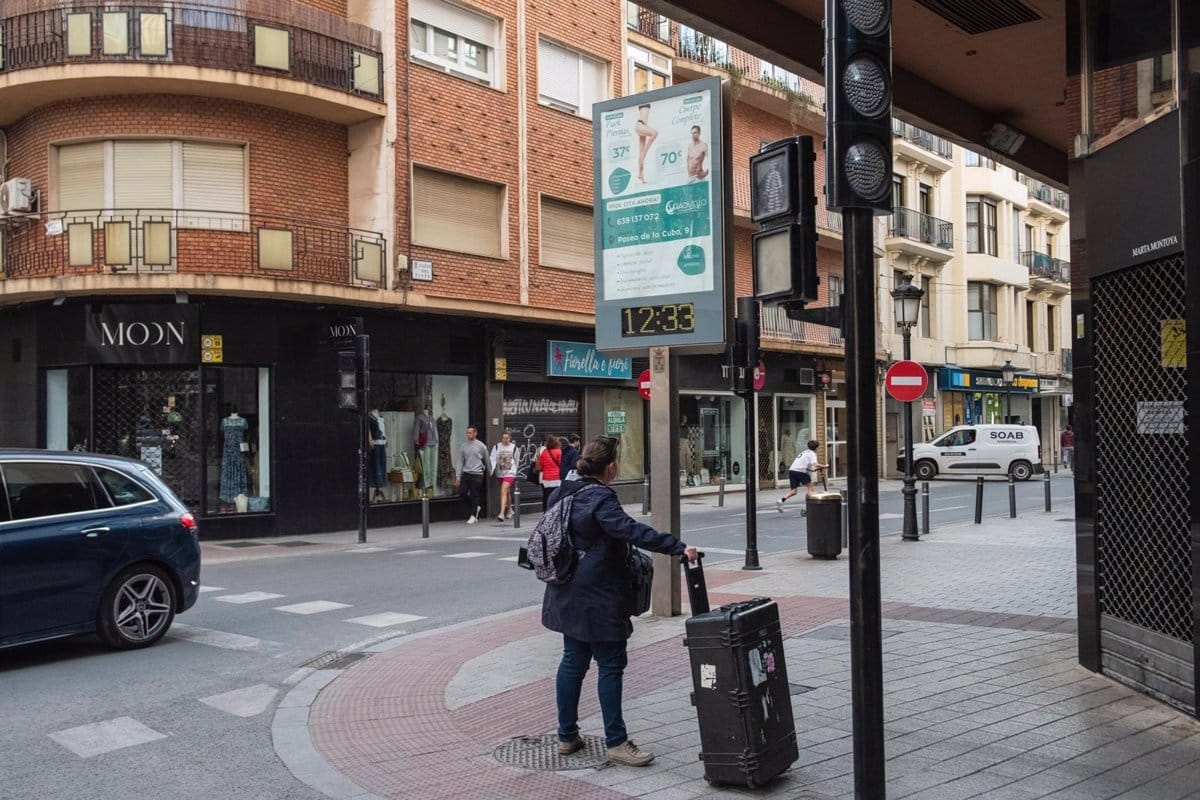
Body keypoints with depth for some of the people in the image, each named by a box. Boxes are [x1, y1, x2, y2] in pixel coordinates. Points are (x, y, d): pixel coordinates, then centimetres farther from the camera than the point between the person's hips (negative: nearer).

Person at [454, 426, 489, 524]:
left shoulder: (481, 446, 0)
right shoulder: (463, 446, 6)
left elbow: (486, 460, 12)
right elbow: (459, 461, 7)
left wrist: (489, 472, 20)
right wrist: (457, 476, 2)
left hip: (477, 474, -3)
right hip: (466, 473, 3)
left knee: (474, 495, -3)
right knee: (462, 492, -3)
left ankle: (473, 516, 5)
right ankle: (476, 507, 20)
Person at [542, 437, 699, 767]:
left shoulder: (563, 493, 9)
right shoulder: (600, 499, -19)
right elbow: (633, 531, -30)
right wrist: (678, 548, -33)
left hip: (569, 597, 9)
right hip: (598, 600, -9)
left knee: (573, 661, 15)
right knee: (611, 666, -1)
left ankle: (567, 736, 23)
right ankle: (616, 742, 5)